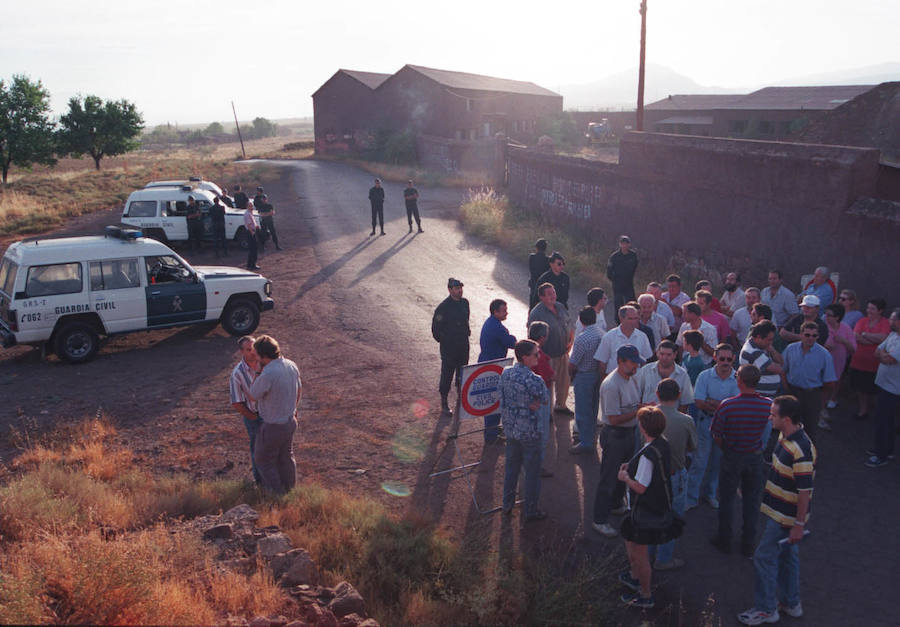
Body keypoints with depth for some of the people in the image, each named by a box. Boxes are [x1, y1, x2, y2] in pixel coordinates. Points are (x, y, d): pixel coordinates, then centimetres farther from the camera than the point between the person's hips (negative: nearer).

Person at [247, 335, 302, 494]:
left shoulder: (268, 374, -33)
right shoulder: (291, 365, -7)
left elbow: (253, 396, -17)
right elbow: (299, 389, 10)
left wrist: (258, 373, -11)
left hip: (273, 427, -8)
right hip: (290, 421, 8)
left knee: (264, 460, 15)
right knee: (286, 457, 26)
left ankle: (276, 494, 25)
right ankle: (289, 489, 43)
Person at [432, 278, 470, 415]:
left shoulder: (464, 303, 1)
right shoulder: (443, 307, -20)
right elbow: (435, 327, -13)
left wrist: (467, 331, 14)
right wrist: (442, 340, -6)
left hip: (463, 345, 6)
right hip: (449, 347, -6)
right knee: (447, 374, 2)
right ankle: (444, 402, 14)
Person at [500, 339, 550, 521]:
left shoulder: (505, 373, -4)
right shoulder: (533, 380, -26)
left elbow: (502, 400, 2)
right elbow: (546, 399, -11)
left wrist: (527, 403, -4)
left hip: (510, 428, 7)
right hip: (529, 431, -7)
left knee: (511, 466, 22)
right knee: (532, 472, 9)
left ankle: (507, 504, 35)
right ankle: (531, 511, 20)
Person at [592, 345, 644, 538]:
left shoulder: (632, 378, 3)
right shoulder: (611, 385, -26)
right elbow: (614, 419, -26)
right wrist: (638, 411, -27)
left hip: (629, 432, 9)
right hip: (614, 435, -9)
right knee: (608, 478, -1)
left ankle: (616, 505, 46)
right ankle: (599, 521, 9)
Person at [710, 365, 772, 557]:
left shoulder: (727, 405, -23)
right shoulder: (768, 404, -15)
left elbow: (716, 436, -13)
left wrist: (726, 449, 6)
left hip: (732, 457, -2)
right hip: (756, 458, 2)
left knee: (727, 499, 15)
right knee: (752, 501, 17)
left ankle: (724, 541, 27)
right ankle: (748, 544, 28)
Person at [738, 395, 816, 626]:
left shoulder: (800, 451, -31)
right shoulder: (786, 437, 1)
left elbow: (805, 491, -27)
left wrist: (799, 525, -22)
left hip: (786, 517, -10)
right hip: (781, 512, 10)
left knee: (764, 557, 1)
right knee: (787, 556, 21)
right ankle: (791, 603, 36)